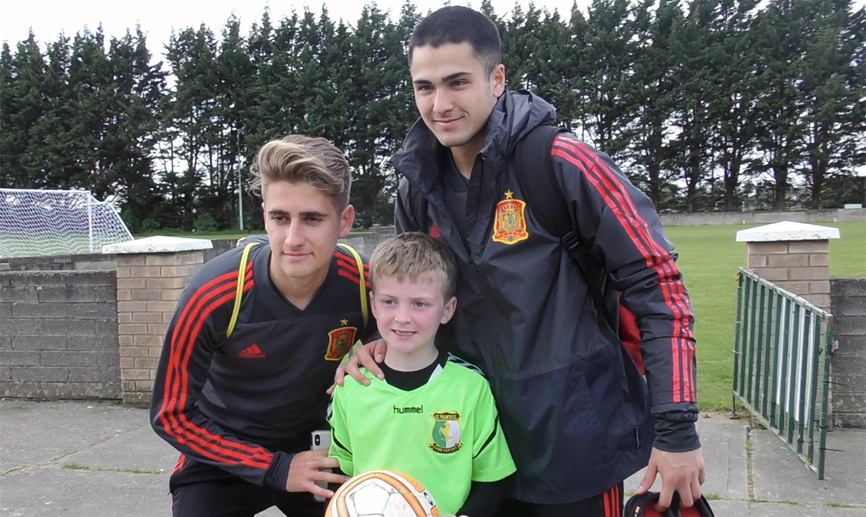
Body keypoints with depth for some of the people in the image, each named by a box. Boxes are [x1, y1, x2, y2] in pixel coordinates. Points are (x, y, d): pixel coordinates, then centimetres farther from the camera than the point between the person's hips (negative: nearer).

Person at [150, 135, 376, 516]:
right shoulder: (213, 296, -27)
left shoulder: (366, 286, -23)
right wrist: (274, 469, -20)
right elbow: (172, 415, -15)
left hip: (313, 451, 2)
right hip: (221, 453, -1)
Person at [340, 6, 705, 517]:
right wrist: (383, 340, -5)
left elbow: (657, 284, -14)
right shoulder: (420, 185, -1)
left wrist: (677, 427, -15)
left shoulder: (562, 163, -18)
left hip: (575, 439, -5)